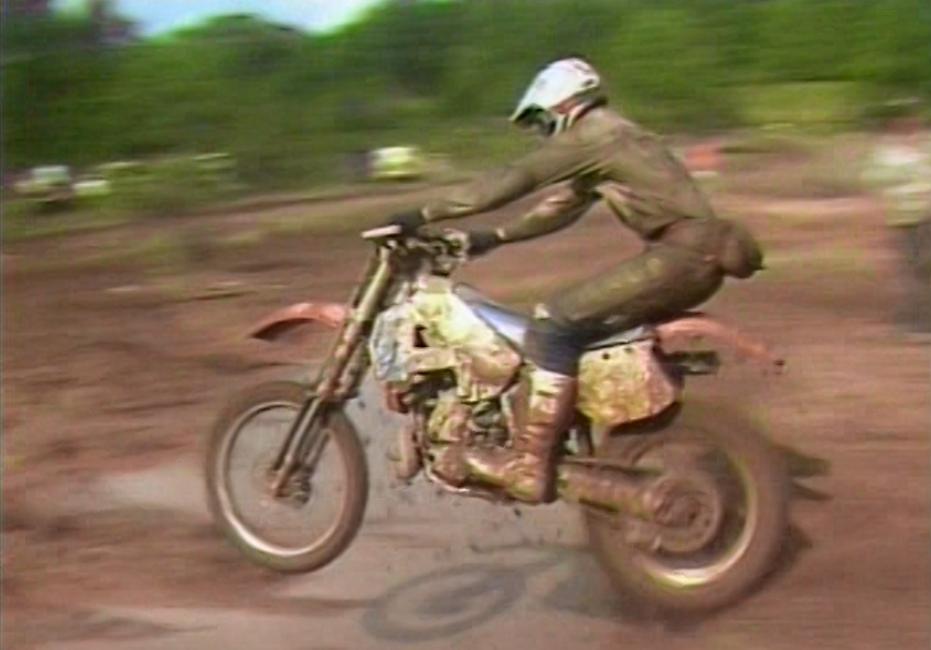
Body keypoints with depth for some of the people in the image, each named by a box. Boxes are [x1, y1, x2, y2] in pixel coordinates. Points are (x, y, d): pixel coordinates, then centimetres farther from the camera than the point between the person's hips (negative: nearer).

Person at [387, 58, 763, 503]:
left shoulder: (590, 136, -6)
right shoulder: (609, 140, 26)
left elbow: (510, 182, -11)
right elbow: (561, 208, 32)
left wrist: (424, 216, -9)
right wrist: (495, 238, 28)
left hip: (680, 255, -10)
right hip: (697, 255, 10)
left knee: (556, 323, -15)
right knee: (577, 318, 21)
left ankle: (528, 465, -18)